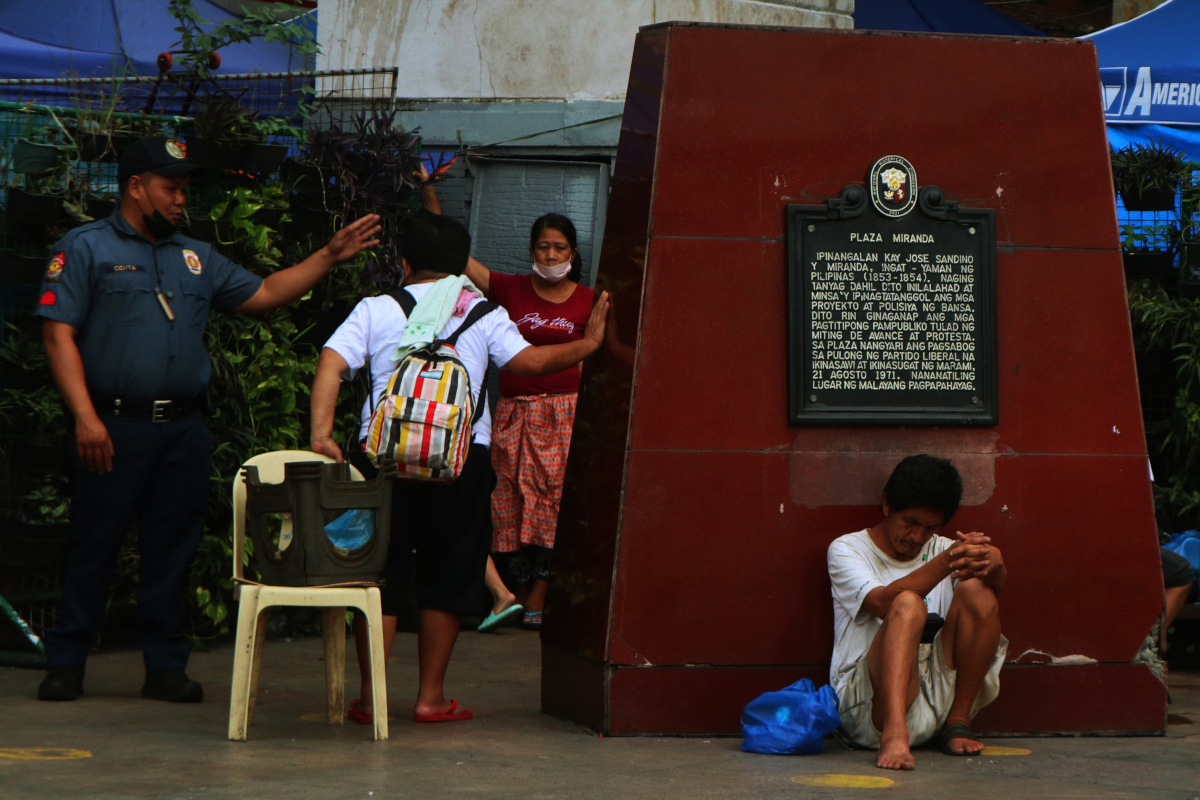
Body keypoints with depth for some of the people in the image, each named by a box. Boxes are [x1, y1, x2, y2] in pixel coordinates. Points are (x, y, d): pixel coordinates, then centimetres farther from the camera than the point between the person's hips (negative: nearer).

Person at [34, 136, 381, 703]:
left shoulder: (196, 258, 19)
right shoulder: (86, 249, 2)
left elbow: (263, 294, 23)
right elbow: (59, 335, -6)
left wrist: (329, 256, 14)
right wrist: (85, 418, -15)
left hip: (183, 429, 5)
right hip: (115, 426, -5)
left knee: (172, 549, 6)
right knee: (93, 544, -1)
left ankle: (166, 666, 12)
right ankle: (66, 665, 8)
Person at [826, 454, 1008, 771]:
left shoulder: (942, 549, 19)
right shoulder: (847, 549, 6)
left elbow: (998, 582, -4)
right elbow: (881, 603, -16)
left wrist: (992, 561, -29)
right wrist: (944, 564, -31)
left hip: (939, 694, 4)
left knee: (977, 591, -14)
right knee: (908, 604, -30)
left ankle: (957, 722, -12)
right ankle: (894, 734, -50)